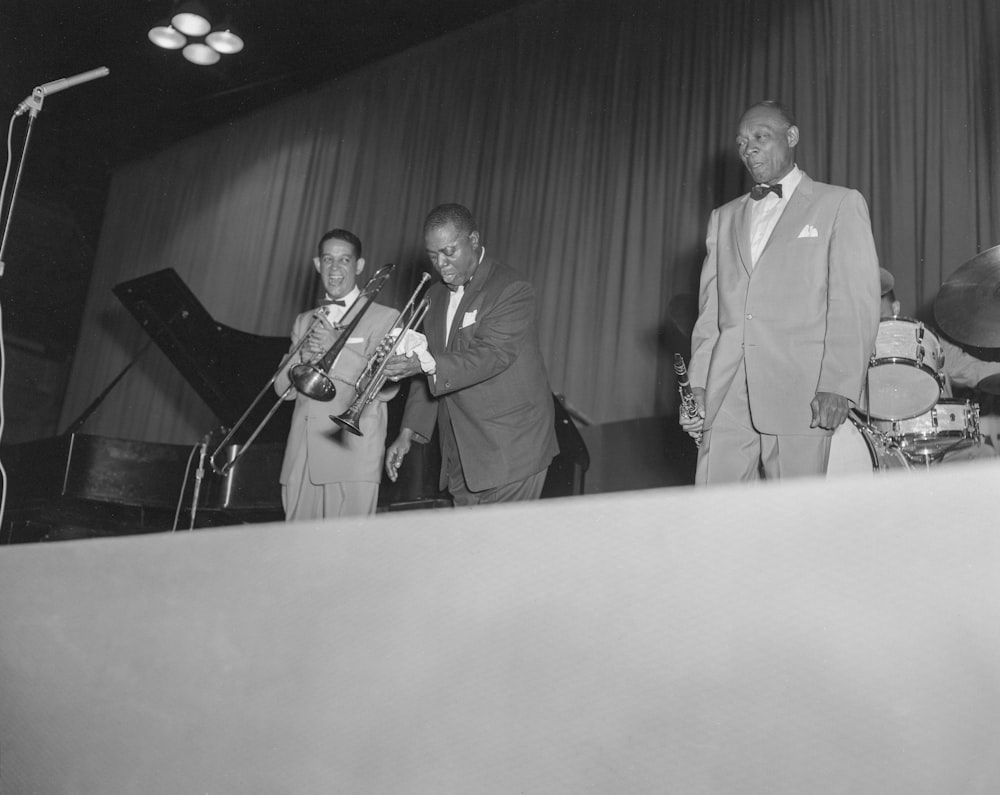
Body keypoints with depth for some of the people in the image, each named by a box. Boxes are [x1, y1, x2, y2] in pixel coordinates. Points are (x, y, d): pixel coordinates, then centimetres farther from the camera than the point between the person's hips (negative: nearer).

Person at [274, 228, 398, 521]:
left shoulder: (383, 318, 4)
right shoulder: (304, 321, 21)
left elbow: (387, 387, -8)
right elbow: (282, 388, 14)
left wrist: (337, 348, -15)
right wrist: (303, 357, -6)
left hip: (352, 455, -4)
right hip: (301, 460, 5)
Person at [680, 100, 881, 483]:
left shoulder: (839, 205, 8)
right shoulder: (723, 218, 23)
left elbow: (856, 303, -2)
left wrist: (838, 386, -13)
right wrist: (697, 385, 6)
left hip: (800, 393, -4)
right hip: (726, 396, 4)